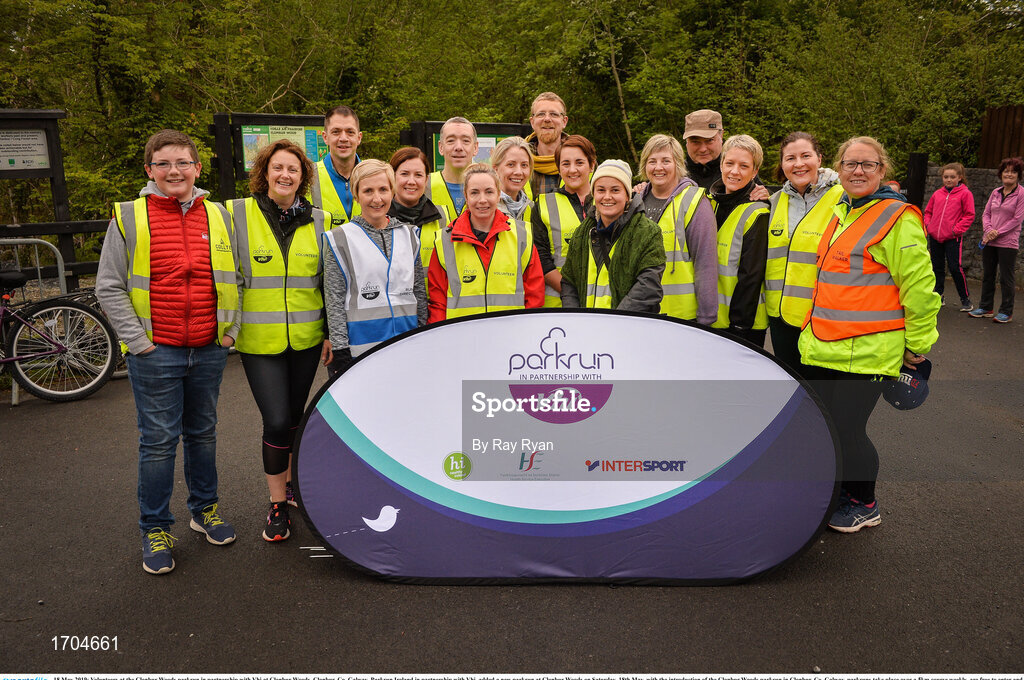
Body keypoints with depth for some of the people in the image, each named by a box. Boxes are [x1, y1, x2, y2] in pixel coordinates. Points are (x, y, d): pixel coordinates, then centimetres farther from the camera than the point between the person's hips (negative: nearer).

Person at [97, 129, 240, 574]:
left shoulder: (217, 216, 6)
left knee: (203, 432, 15)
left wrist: (231, 329, 5)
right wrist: (137, 339, -7)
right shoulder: (128, 218, -2)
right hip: (155, 352, -3)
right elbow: (109, 288, -1)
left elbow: (237, 278, 14)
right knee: (158, 441, 3)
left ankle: (205, 508, 32)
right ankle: (155, 530, 18)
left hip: (209, 350, 3)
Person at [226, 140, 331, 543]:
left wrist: (331, 333, 6)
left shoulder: (318, 221, 4)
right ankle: (277, 503, 12)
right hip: (258, 341, -2)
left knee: (295, 416, 14)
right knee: (276, 421, -6)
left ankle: (291, 483, 36)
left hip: (306, 339, 3)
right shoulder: (238, 215, -3)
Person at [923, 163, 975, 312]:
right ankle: (938, 295, 25)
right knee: (937, 267, 12)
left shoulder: (965, 193, -2)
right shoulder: (937, 194, 9)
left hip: (953, 238, -4)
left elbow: (969, 215, -4)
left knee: (955, 268, -7)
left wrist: (956, 229, -11)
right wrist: (928, 225, 3)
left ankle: (965, 299, 6)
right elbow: (928, 211, 19)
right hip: (935, 237, 4)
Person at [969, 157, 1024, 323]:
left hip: (1008, 242, -5)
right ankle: (985, 307, 23)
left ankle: (1006, 311, 9)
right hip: (989, 241, 5)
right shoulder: (995, 192, 11)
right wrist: (988, 230, -8)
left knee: (1006, 278, 0)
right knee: (987, 275, 12)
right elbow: (986, 214, 9)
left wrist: (998, 232, -15)